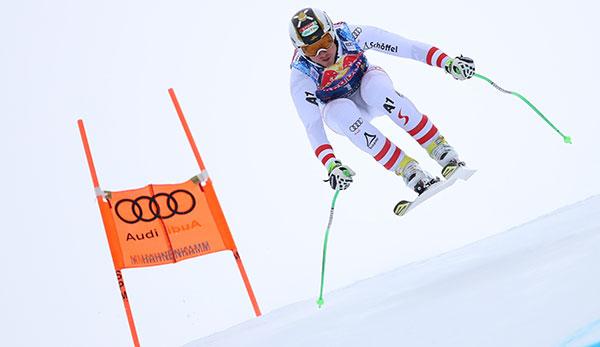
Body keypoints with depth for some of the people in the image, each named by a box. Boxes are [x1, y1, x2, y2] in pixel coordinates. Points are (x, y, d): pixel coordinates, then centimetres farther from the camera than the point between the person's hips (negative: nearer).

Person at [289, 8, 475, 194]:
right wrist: (332, 165, -44)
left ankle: (440, 149, -27)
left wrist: (448, 62, -37)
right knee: (343, 111, -37)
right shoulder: (301, 76, -29)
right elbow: (312, 127, -31)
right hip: (338, 109, 0)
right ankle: (408, 170, -30)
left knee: (375, 89, -36)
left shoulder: (350, 35, -28)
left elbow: (406, 47, -28)